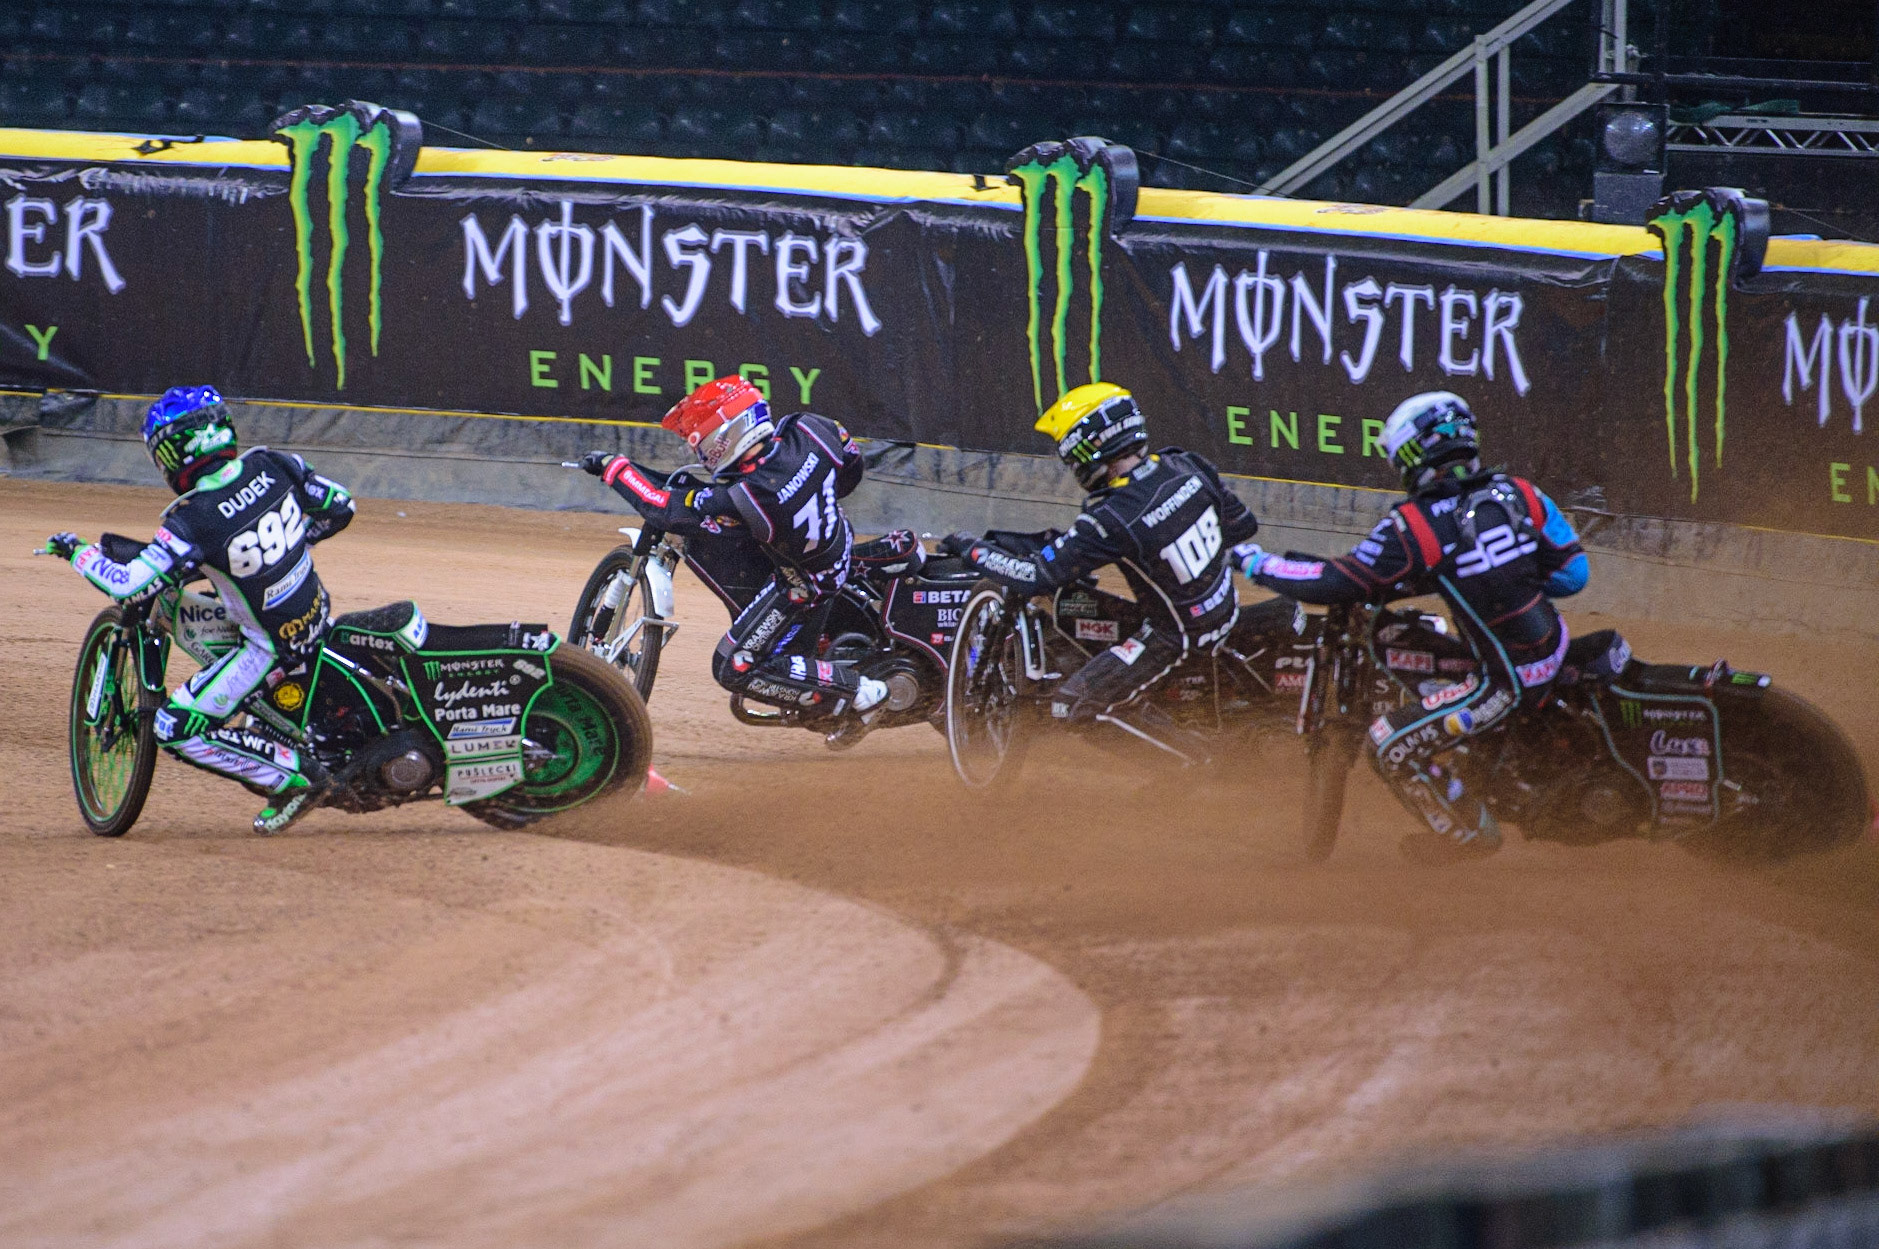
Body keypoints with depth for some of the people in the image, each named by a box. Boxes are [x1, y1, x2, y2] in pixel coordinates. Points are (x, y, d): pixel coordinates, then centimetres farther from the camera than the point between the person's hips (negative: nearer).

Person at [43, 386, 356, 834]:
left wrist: (77, 550, -7)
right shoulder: (273, 466, -7)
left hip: (270, 647, -7)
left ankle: (296, 776, -4)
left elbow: (130, 586, -24)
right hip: (317, 616, 7)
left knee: (176, 729, -1)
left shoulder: (192, 522, -24)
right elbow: (340, 507, 5)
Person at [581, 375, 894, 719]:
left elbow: (663, 509, -25)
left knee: (735, 668, -1)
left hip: (802, 585, -7)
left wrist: (611, 466, -13)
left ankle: (852, 691, -3)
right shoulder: (804, 430, -21)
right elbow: (851, 457, 0)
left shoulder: (737, 502, -36)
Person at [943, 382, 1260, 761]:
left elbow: (1037, 576, -23)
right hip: (1228, 611, 7)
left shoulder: (1113, 521, -29)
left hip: (1178, 638, -7)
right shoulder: (1186, 467, -10)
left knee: (1071, 705, -1)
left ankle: (1187, 752, 0)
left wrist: (972, 548, -9)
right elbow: (1243, 526, 4)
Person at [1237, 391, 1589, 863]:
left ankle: (1470, 833, 19)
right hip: (1556, 650, 7)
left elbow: (1338, 583, -12)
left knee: (1391, 746, 3)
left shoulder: (1413, 527, -15)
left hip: (1506, 682, -7)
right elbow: (1574, 572, 6)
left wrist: (1257, 564, 2)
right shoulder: (1520, 493, 0)